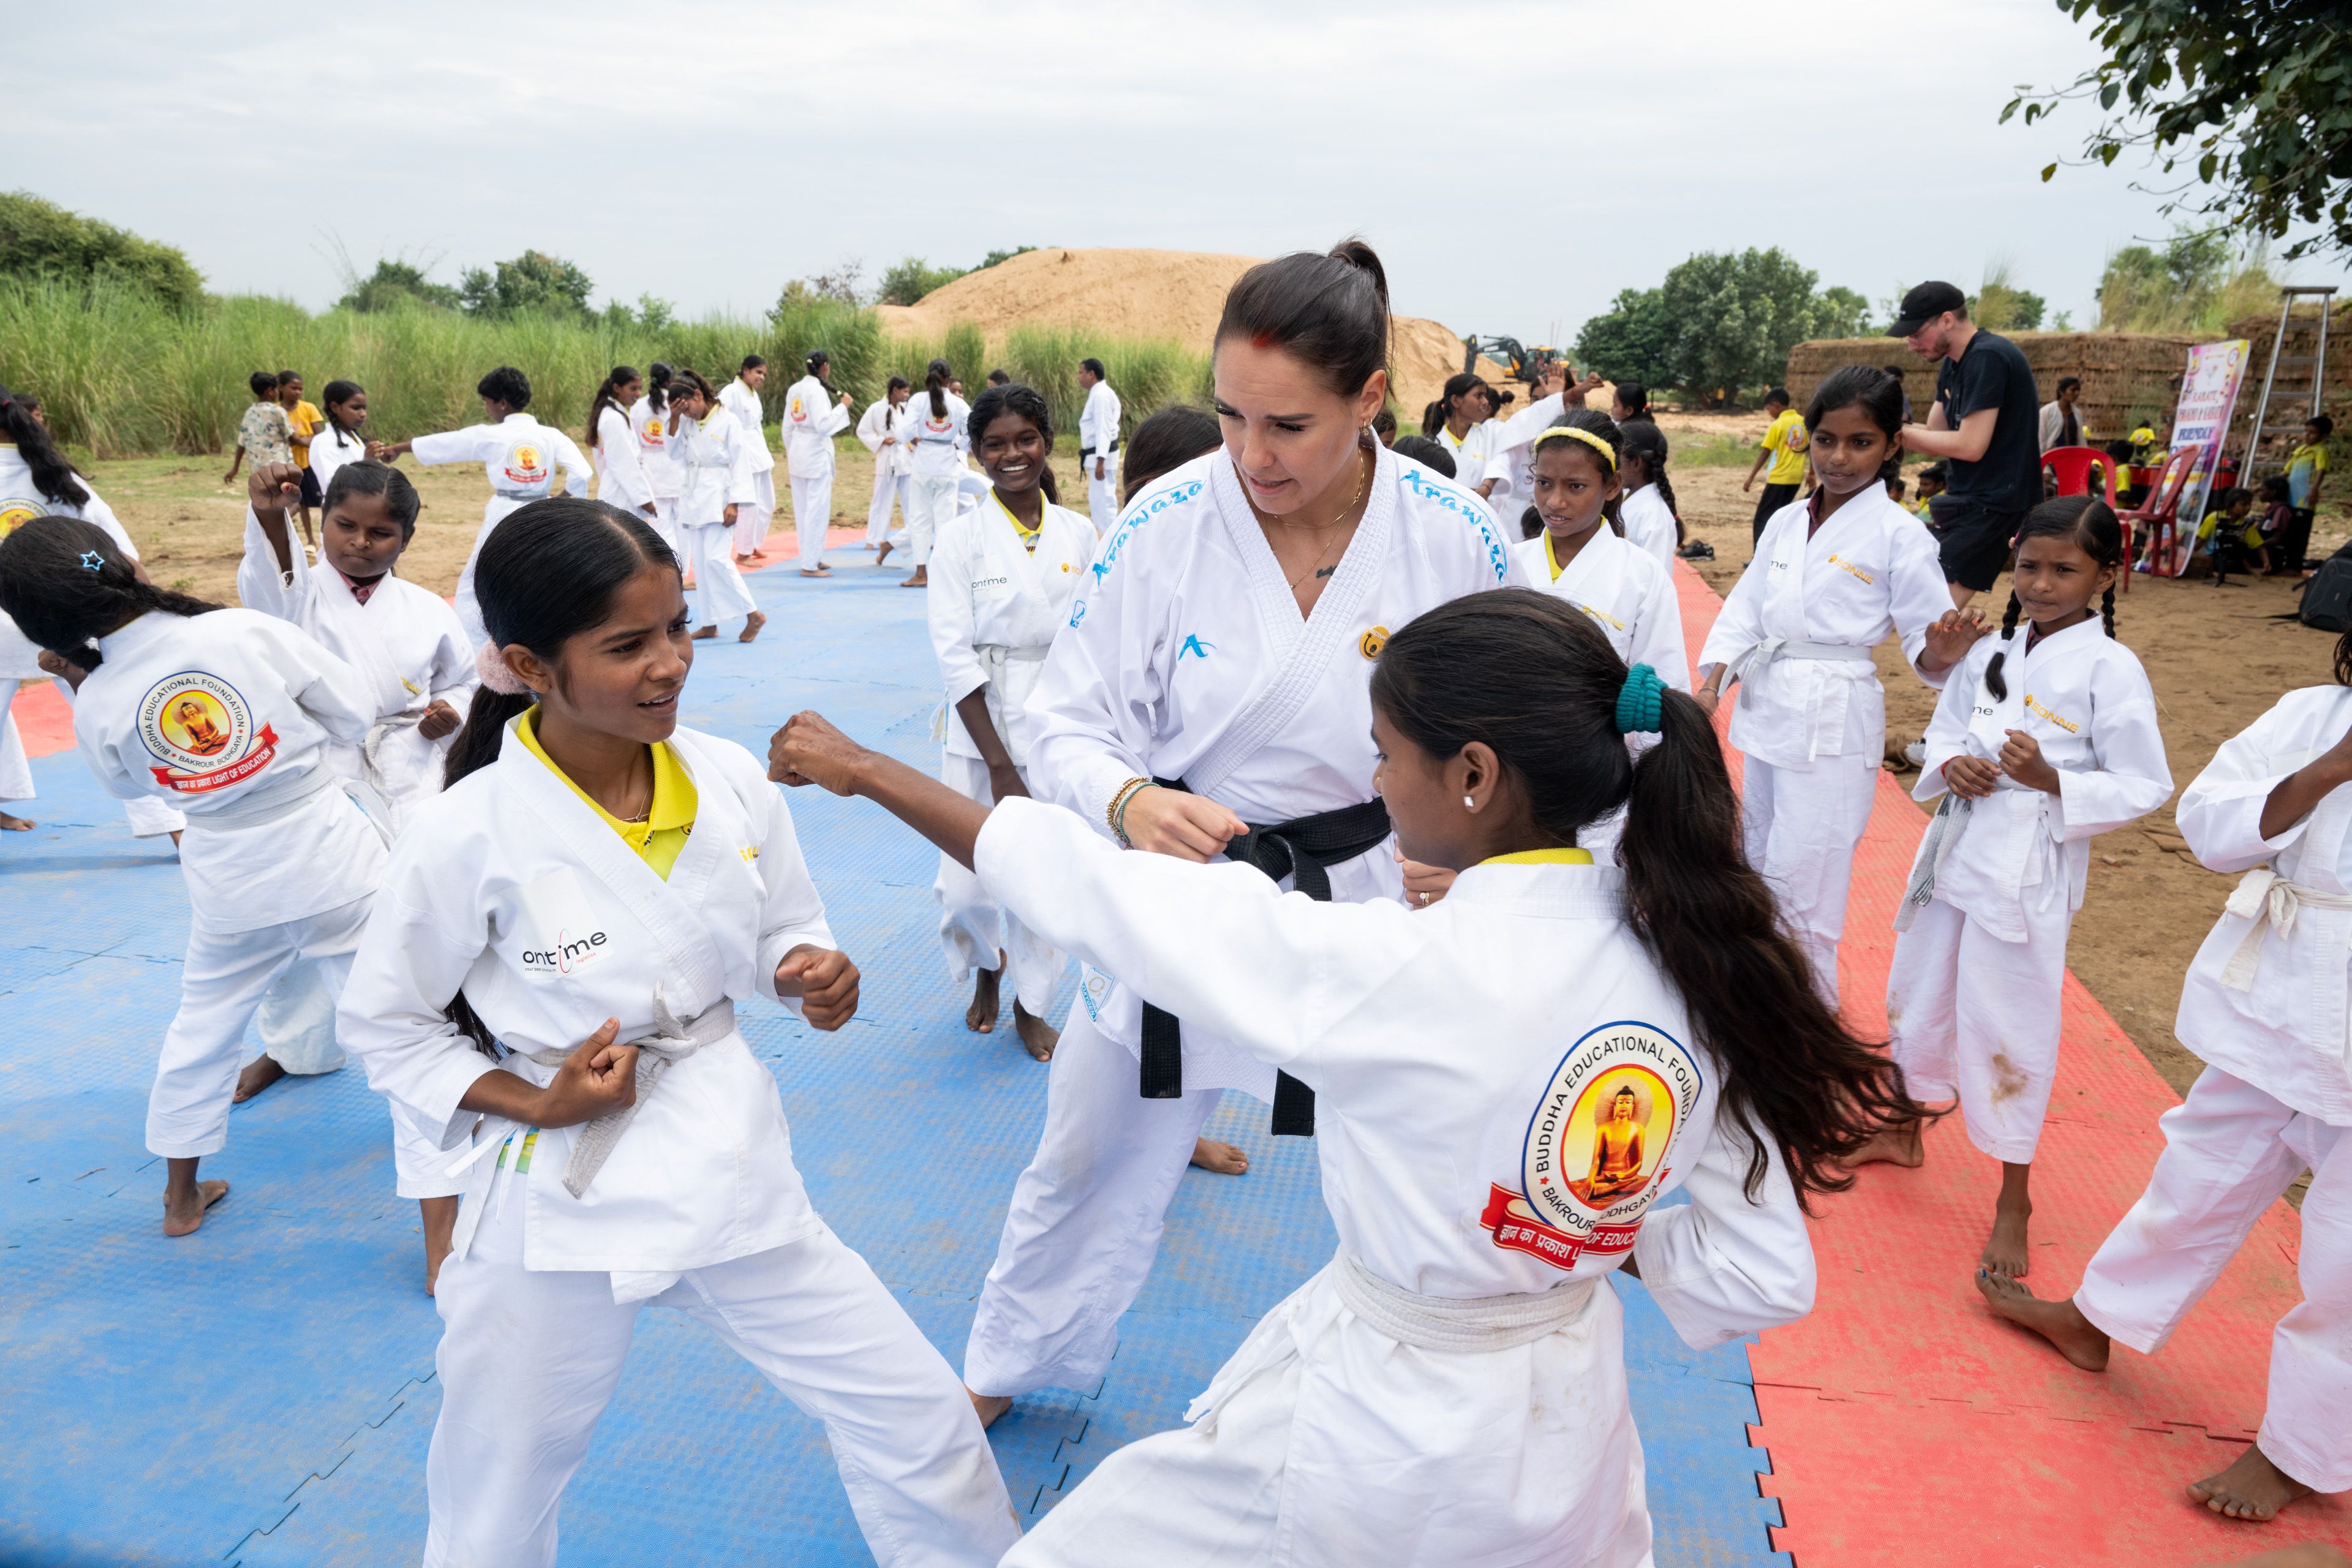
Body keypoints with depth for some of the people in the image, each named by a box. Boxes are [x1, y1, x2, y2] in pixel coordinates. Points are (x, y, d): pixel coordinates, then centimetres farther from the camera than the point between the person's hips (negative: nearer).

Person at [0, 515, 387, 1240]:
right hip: (330, 860, -2)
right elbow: (356, 715, -8)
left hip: (233, 889, 2)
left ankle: (181, 1198, 41)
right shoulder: (248, 631, -17)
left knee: (199, 1031, 24)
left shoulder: (97, 708, -9)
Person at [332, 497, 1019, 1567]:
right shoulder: (467, 836, -17)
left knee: (920, 1424, 8)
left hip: (728, 1169, 3)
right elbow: (384, 1026, -2)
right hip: (559, 1202, -2)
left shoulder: (731, 782, -9)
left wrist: (810, 971, -15)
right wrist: (532, 1105, -15)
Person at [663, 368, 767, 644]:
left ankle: (754, 615, -4)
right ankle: (710, 624, 16)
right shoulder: (686, 422, 8)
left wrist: (734, 504, -15)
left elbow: (740, 463, -11)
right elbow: (675, 454, 5)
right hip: (693, 498, 7)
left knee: (716, 559, -16)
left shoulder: (727, 422, -10)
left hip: (718, 499, -7)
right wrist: (673, 420, -6)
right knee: (699, 563, 8)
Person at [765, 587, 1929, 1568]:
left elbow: (1101, 898, -22)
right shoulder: (1689, 963, -13)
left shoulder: (1392, 970, -30)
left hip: (1378, 1436, -5)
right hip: (1571, 1431, 6)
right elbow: (1765, 1278, -5)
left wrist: (862, 769, -11)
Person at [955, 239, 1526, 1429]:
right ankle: (1005, 1364, 49)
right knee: (1091, 1154, 19)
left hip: (1375, 898, 0)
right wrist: (1131, 802, -32)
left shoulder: (1453, 535, -14)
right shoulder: (1164, 528, -16)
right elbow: (1068, 723, -11)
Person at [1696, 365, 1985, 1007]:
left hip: (1834, 724, -6)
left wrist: (1944, 652, -30)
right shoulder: (1786, 522, 8)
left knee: (1799, 887, -4)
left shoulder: (1899, 535, -8)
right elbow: (1746, 606, 7)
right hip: (1766, 710, 6)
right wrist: (1713, 677, -6)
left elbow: (1924, 641, -8)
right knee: (1759, 875, 18)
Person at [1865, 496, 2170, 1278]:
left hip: (2030, 870, -6)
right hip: (1954, 852, 6)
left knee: (2007, 1030, 0)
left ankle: (2013, 1202, 20)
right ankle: (1904, 1133, 43)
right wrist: (1950, 765, -7)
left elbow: (2145, 788, -9)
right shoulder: (1990, 653, 6)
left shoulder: (2111, 671, -10)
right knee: (1918, 998, 18)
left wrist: (2051, 781, -23)